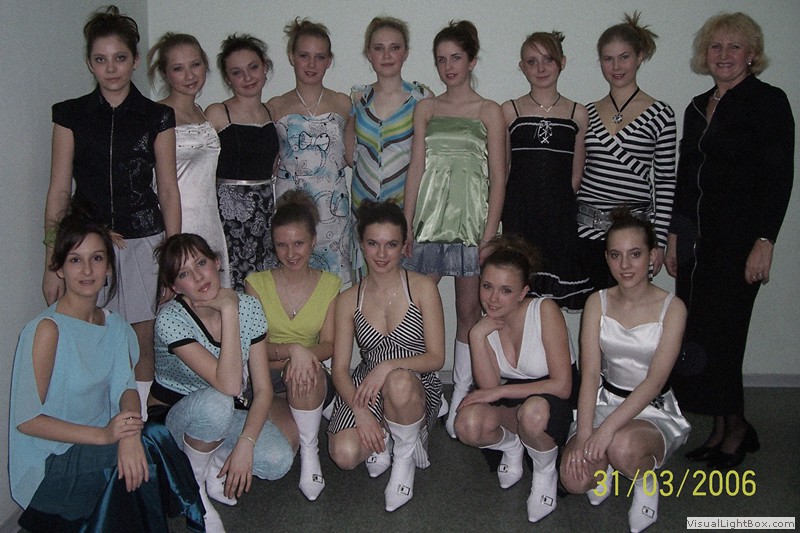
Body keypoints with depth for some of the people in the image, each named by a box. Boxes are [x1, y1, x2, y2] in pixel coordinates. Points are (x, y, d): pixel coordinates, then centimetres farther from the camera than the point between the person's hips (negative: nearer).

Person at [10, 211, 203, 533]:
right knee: (148, 447, -24)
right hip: (50, 465, -6)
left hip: (100, 445, 6)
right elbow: (26, 419, -17)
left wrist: (130, 435, -23)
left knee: (157, 436, -21)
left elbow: (126, 388, -2)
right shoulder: (46, 330, -17)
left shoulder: (114, 326, 5)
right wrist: (104, 435, -25)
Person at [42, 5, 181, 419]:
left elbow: (168, 190, 6)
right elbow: (59, 191, 5)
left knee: (143, 345, 2)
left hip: (143, 241, 0)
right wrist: (51, 264, 2)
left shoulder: (157, 117, 5)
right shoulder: (71, 115, 6)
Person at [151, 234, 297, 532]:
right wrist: (228, 311, -34)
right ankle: (193, 486, -11)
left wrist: (245, 444, -25)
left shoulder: (248, 306, -12)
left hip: (232, 414, 3)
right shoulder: (170, 319, -25)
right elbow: (228, 385, -36)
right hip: (175, 417, -3)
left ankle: (216, 463, 4)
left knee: (278, 460, -25)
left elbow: (262, 390, -11)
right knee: (216, 403, -39)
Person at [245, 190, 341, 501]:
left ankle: (310, 450, -18)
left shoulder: (329, 284, 3)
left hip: (312, 376, 1)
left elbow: (329, 345, -3)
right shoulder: (257, 283, 0)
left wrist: (306, 353, -26)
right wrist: (291, 350, -26)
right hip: (266, 379, -1)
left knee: (306, 371, -38)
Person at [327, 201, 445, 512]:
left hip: (416, 386, -2)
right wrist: (360, 410, -20)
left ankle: (405, 455, -8)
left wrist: (388, 366, -25)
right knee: (344, 454, -27)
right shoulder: (349, 300, 3)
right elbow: (340, 369, -1)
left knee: (399, 381, -39)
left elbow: (436, 357, -8)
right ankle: (383, 439, 9)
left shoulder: (422, 288, -5)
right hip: (365, 389, 2)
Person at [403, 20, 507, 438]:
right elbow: (416, 169, 9)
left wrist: (490, 234, -7)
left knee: (469, 312, 3)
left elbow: (497, 178, 1)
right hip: (430, 219, 2)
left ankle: (461, 396, 13)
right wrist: (406, 226, 2)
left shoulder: (489, 112, 5)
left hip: (472, 220, -2)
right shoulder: (425, 109, 12)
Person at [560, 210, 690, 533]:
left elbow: (654, 382, -19)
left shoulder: (671, 308, -11)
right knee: (575, 479, -22)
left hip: (654, 410, -2)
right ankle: (606, 465, 14)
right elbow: (590, 373, -10)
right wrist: (583, 436, -23)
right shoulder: (597, 302, -3)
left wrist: (608, 427, -30)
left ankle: (647, 480, -1)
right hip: (606, 400, 3)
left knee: (623, 446, -37)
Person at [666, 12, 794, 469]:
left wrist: (765, 241, -16)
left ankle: (735, 426, 12)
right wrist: (674, 235, 13)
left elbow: (780, 177, -10)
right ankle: (723, 427, 17)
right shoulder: (698, 108, 15)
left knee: (718, 335, -7)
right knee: (696, 334, 5)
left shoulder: (768, 101, -4)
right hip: (696, 238, 7)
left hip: (739, 238, -7)